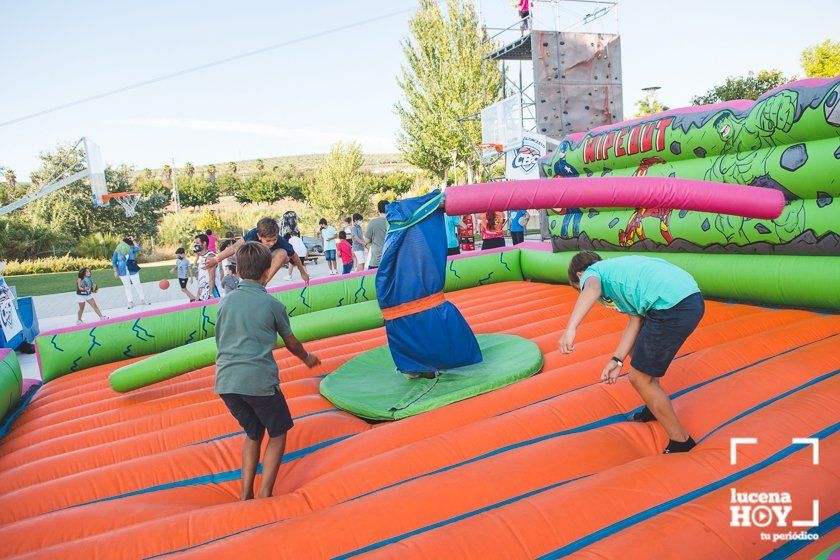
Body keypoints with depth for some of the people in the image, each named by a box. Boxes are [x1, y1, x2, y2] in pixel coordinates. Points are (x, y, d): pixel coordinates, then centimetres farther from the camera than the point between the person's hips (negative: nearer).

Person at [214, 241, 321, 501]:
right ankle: (264, 495, 10)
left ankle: (246, 494, 22)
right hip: (259, 381, -5)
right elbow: (291, 343, 12)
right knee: (277, 434, 17)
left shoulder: (225, 302, 10)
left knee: (254, 433, 24)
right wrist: (307, 358, 33)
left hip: (225, 382, 5)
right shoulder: (273, 305, -1)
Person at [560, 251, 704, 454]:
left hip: (673, 307, -9)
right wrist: (617, 360, 19)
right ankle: (654, 410, 52)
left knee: (640, 378, 7)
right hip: (693, 299, 10)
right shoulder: (618, 268, 31)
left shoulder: (591, 272, 9)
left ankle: (681, 442, 21)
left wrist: (571, 327, -32)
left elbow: (592, 288, -20)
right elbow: (636, 321, 22)